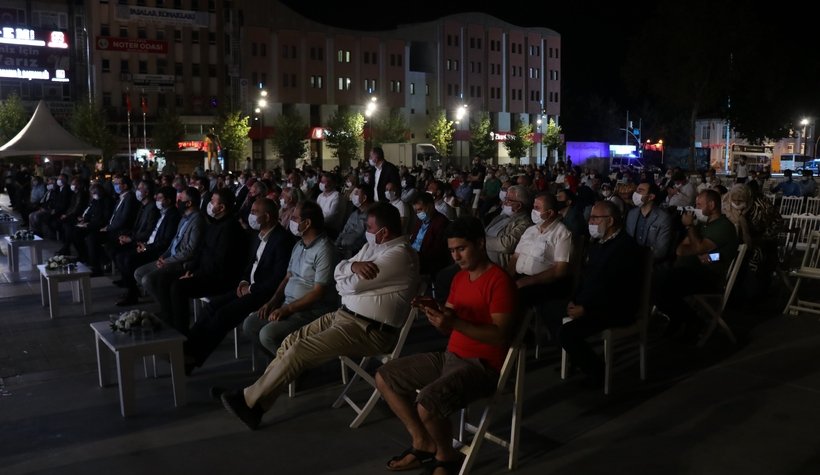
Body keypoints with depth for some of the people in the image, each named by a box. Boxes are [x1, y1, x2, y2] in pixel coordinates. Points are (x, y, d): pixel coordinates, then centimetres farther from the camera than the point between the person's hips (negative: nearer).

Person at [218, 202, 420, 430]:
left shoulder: (399, 255, -19)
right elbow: (338, 271, 7)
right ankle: (256, 393, 7)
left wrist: (347, 276, 3)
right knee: (291, 341, 1)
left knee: (300, 351, -15)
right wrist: (354, 266, -15)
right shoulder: (374, 246, 13)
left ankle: (250, 401, -3)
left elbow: (352, 284, -20)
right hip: (345, 315, 10)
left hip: (369, 330, -10)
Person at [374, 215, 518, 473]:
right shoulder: (459, 277, 11)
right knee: (384, 377, 7)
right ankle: (423, 442, 14)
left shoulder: (499, 281, -15)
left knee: (427, 404, -32)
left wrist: (454, 321, -29)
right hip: (450, 356, 9)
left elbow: (500, 336, -22)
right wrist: (435, 314, -9)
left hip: (482, 365, -9)